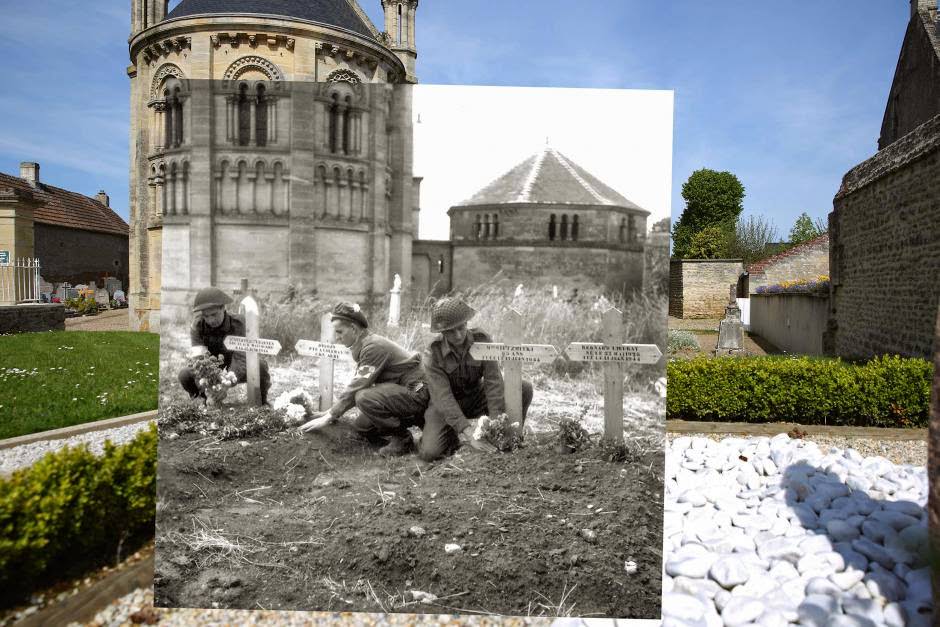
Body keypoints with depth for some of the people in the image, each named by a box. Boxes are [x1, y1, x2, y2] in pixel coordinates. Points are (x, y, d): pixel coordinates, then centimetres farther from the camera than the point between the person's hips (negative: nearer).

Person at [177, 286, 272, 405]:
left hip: (237, 372, -2)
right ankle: (201, 400, 6)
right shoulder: (197, 326, -17)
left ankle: (262, 401, -3)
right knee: (185, 374, -25)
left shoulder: (237, 324, -24)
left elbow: (240, 358, -31)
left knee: (260, 366, -31)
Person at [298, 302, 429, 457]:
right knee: (361, 426, 7)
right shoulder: (365, 345, 11)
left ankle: (402, 440, -12)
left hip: (416, 393, -10)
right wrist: (331, 411, 13)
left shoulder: (373, 347, -20)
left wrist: (329, 417, -16)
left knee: (365, 398, -29)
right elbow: (355, 386, 17)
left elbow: (357, 387, -22)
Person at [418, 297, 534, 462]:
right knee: (429, 453, -26)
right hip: (445, 407, -2)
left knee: (525, 388, -18)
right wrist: (469, 435, -39)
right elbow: (443, 398, -30)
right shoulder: (433, 354, -23)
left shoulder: (481, 339, -18)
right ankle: (452, 436, 7)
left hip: (477, 398, 2)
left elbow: (493, 381, -23)